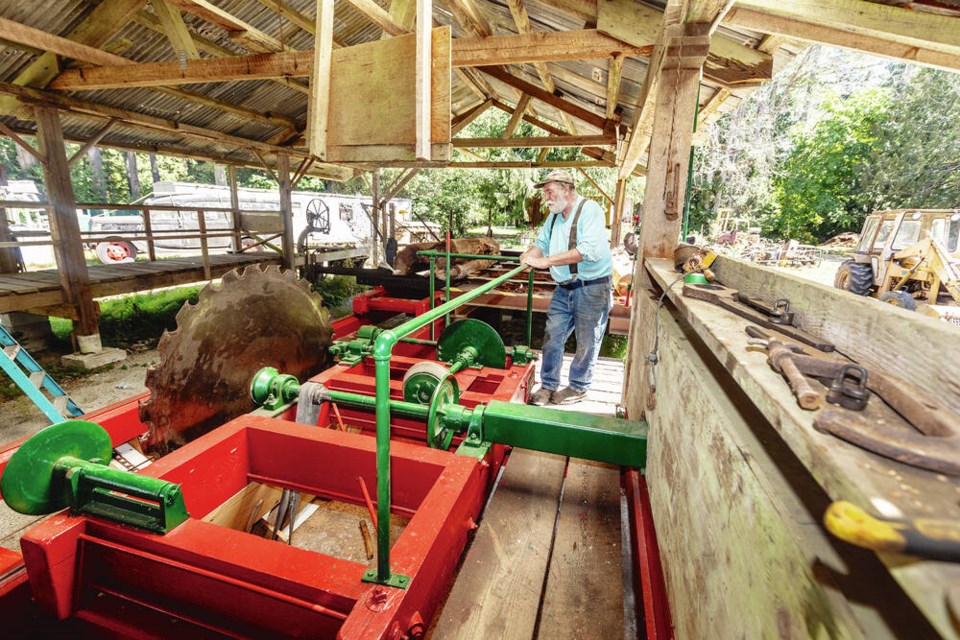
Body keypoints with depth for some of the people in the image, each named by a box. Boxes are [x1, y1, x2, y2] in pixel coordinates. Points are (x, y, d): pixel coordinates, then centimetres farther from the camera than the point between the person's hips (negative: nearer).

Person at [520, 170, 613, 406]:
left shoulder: (589, 210, -14)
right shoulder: (554, 215, 11)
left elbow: (589, 250, -28)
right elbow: (541, 243, 18)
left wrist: (546, 261, -29)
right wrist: (529, 256, -7)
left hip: (592, 287, -7)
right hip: (564, 289, 7)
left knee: (586, 343, 6)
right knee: (552, 337, 6)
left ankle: (578, 388, 23)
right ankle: (548, 386, 19)